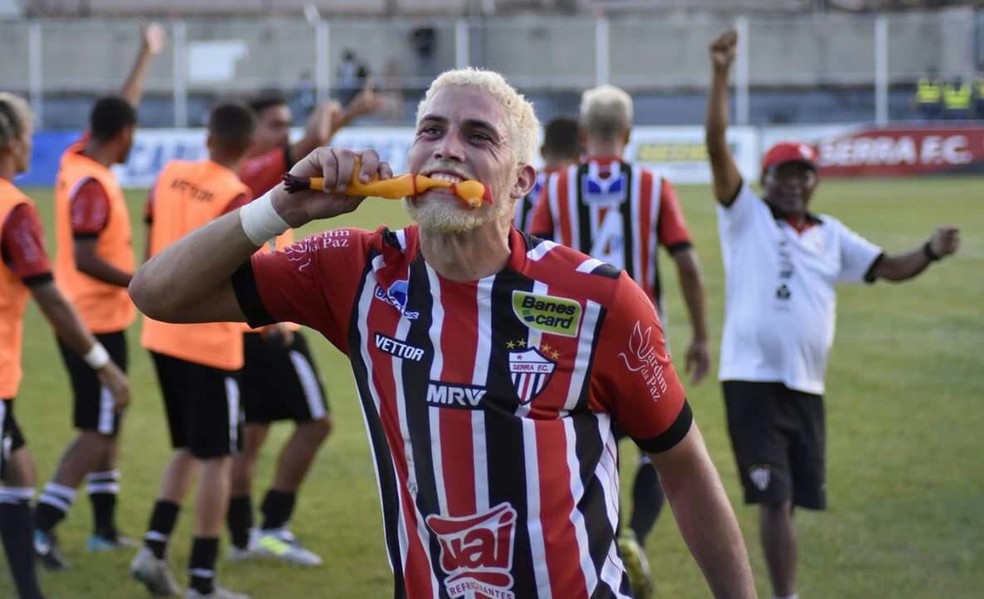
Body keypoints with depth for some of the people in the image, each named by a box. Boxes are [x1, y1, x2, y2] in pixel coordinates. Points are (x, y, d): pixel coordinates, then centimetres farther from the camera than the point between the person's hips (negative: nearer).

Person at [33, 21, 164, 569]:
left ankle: (105, 527, 23)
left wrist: (147, 58, 29)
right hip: (98, 322, -10)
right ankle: (42, 526, -12)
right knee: (97, 431, -7)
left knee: (107, 423, 17)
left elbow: (120, 111, 20)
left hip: (83, 316, 10)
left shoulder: (80, 158, 4)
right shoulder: (92, 184, -22)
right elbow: (84, 258, -27)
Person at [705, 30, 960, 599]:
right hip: (753, 381, -5)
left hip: (807, 387, 5)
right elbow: (717, 145, -10)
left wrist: (930, 252, -8)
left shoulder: (831, 235, 14)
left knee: (795, 499, 12)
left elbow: (889, 268, 13)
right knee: (775, 499, -10)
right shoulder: (746, 216, -1)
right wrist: (721, 74, -19)